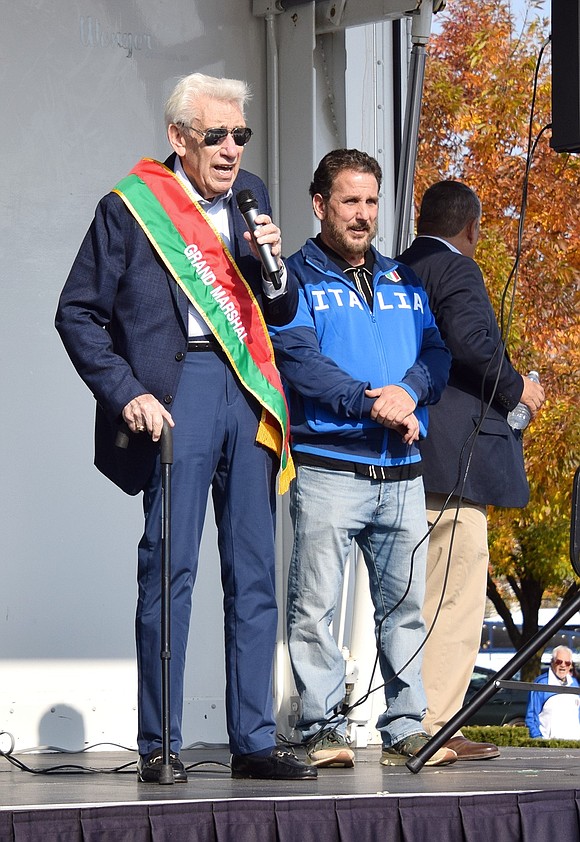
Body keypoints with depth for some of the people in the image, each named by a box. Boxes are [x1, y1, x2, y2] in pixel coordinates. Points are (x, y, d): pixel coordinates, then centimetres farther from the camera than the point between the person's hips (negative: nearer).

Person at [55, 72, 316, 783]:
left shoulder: (248, 197, 18)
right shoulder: (130, 206, 2)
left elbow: (283, 311, 22)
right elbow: (78, 313, 2)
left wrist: (272, 264, 0)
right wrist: (127, 393, -8)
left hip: (248, 396, 5)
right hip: (178, 390, -5)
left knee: (254, 574, 4)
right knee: (169, 569, -6)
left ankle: (254, 741, 9)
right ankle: (158, 746, -1)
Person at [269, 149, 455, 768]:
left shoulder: (405, 282, 21)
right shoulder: (296, 279, 4)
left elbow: (438, 350, 10)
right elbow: (297, 358, -10)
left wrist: (409, 390, -12)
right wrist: (372, 403, -19)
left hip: (403, 473, 5)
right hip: (328, 469, -5)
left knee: (405, 604, 5)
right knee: (315, 606, -7)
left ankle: (406, 729, 10)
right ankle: (322, 729, -2)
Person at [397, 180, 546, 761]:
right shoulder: (456, 269, -8)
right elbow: (470, 340, -23)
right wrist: (515, 388, -9)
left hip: (409, 459, 9)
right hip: (456, 457, -9)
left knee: (427, 598, 14)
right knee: (454, 598, -7)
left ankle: (414, 724, 15)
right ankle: (435, 726, -9)